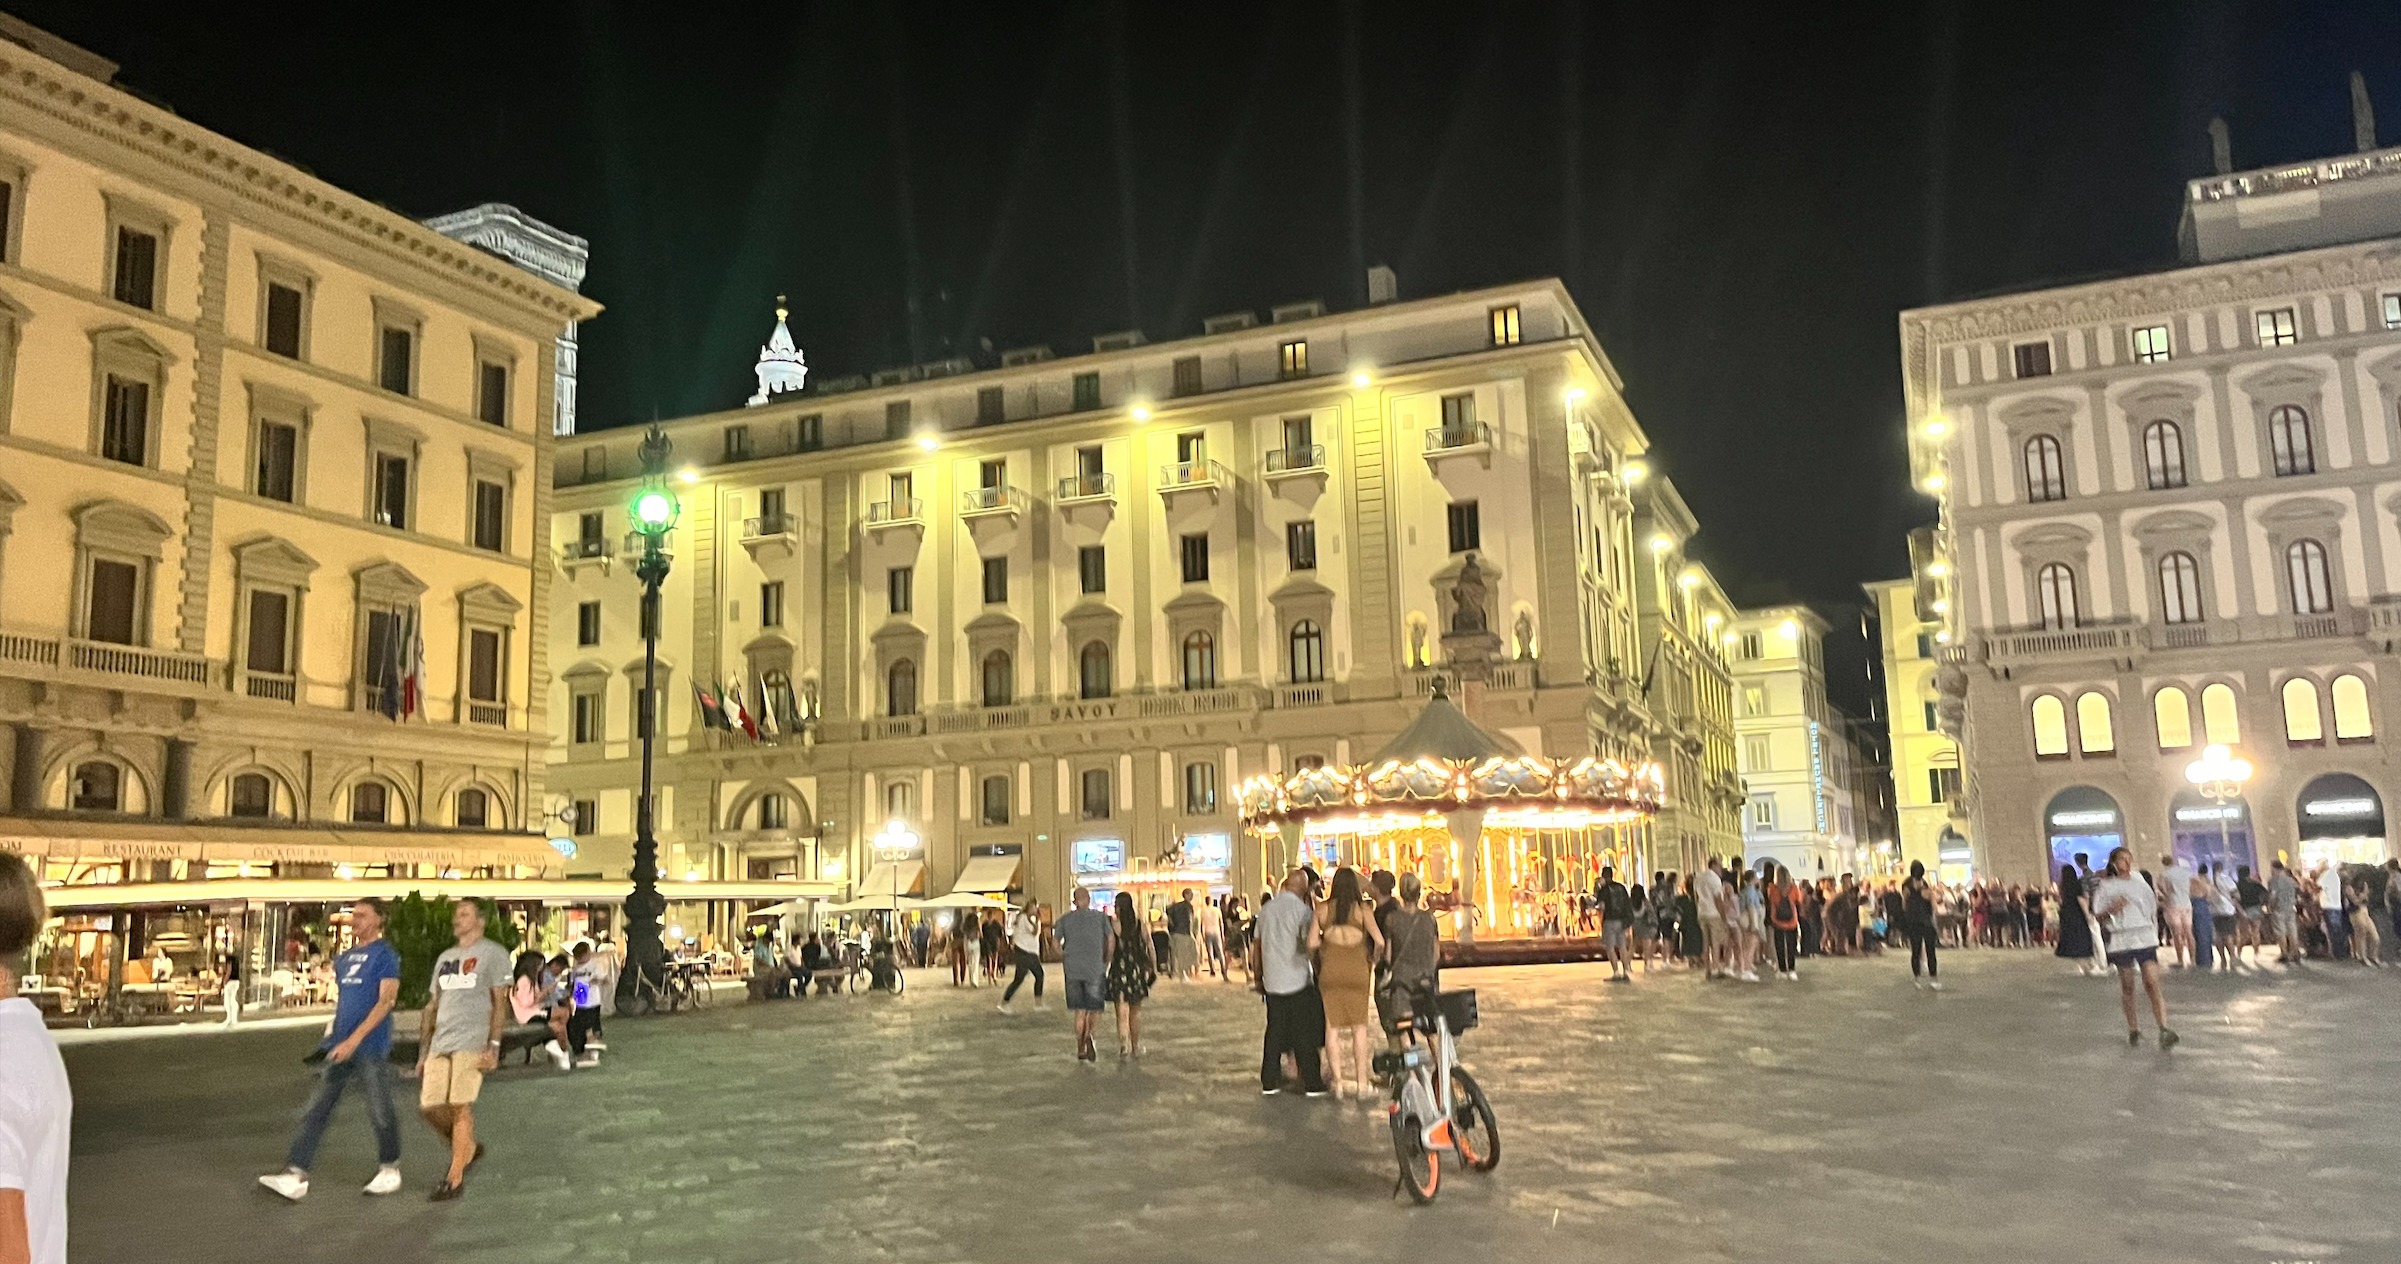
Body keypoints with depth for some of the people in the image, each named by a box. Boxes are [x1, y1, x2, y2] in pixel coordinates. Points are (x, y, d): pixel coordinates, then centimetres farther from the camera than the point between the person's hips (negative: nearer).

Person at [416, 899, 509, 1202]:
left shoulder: (493, 954, 1)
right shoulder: (444, 958, 21)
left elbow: (500, 1003, -5)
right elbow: (432, 1006, 22)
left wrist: (493, 1046, -13)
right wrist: (423, 1052, 17)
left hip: (471, 1043, -7)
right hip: (440, 1044, 7)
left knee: (460, 1107, -9)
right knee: (429, 1107, 2)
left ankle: (455, 1179, -2)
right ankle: (468, 1148, 26)